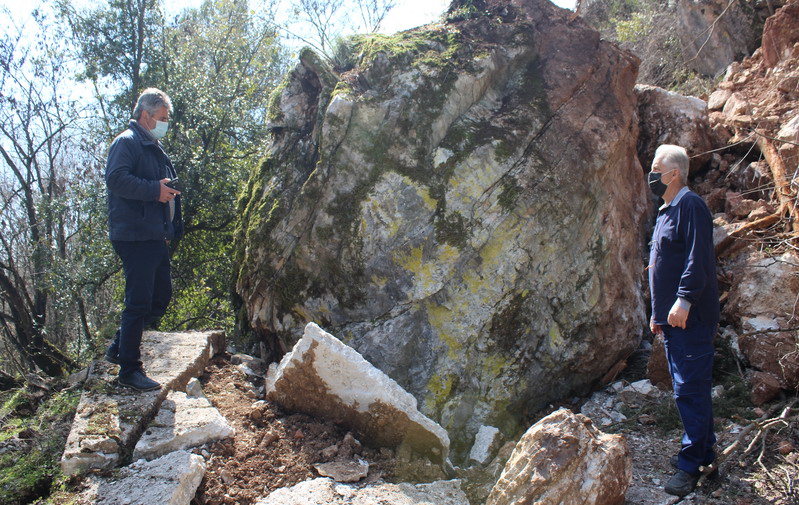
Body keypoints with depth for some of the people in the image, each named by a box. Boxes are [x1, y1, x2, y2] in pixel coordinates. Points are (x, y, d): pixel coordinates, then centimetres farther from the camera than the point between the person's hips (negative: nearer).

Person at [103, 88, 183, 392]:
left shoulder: (155, 149, 24)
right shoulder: (126, 142, -7)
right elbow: (115, 179, -22)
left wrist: (170, 190, 18)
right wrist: (155, 189, -24)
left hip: (156, 237, 10)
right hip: (134, 237, -10)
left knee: (161, 298, 14)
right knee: (139, 303, -6)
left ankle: (119, 347, 29)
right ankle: (129, 370, 4)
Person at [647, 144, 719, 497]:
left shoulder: (690, 205, -11)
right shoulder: (666, 212, 19)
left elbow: (698, 258, -21)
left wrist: (684, 300, -27)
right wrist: (657, 312, 22)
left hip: (690, 318, -10)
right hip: (671, 319, 10)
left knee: (690, 389, -6)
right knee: (691, 387, 16)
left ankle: (691, 464, 2)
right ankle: (704, 451, 28)